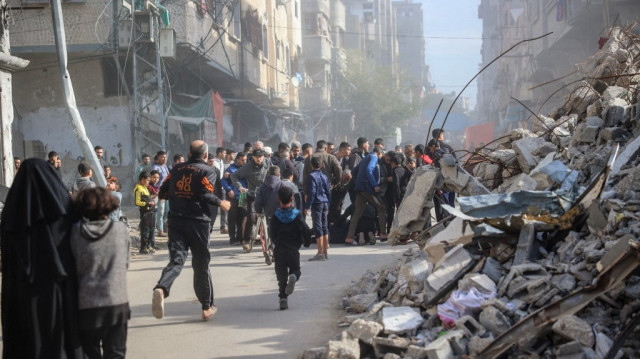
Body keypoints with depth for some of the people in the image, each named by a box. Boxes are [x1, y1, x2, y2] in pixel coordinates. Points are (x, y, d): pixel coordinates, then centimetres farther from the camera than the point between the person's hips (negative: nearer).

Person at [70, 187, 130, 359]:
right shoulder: (121, 230, -2)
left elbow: (72, 268, 1)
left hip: (86, 304, 0)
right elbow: (125, 264, 7)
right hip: (117, 302, 0)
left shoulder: (76, 231, -6)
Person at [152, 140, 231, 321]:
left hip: (176, 220, 3)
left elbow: (163, 193, 11)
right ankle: (207, 307, 20)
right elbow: (205, 194, -16)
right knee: (201, 265, 10)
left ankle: (161, 289, -37)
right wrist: (220, 203, 0)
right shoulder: (208, 171, -1)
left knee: (176, 260, -6)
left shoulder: (177, 169, 12)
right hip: (198, 221, -3)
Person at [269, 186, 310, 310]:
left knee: (281, 275, 6)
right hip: (293, 249, -1)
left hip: (279, 250, 1)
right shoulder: (297, 215, -3)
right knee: (295, 269, 15)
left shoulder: (275, 216, -1)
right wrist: (300, 241, 15)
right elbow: (306, 232, -5)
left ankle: (283, 299, -3)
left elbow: (272, 234, 4)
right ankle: (293, 277, -21)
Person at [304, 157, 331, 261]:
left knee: (318, 228, -7)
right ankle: (325, 252, 15)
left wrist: (307, 206, -11)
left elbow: (311, 193, -14)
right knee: (324, 227, 12)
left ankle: (320, 253, -10)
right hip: (325, 203, 7)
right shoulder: (324, 177, 11)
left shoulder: (311, 176, -9)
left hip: (317, 204, -7)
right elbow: (328, 192, 15)